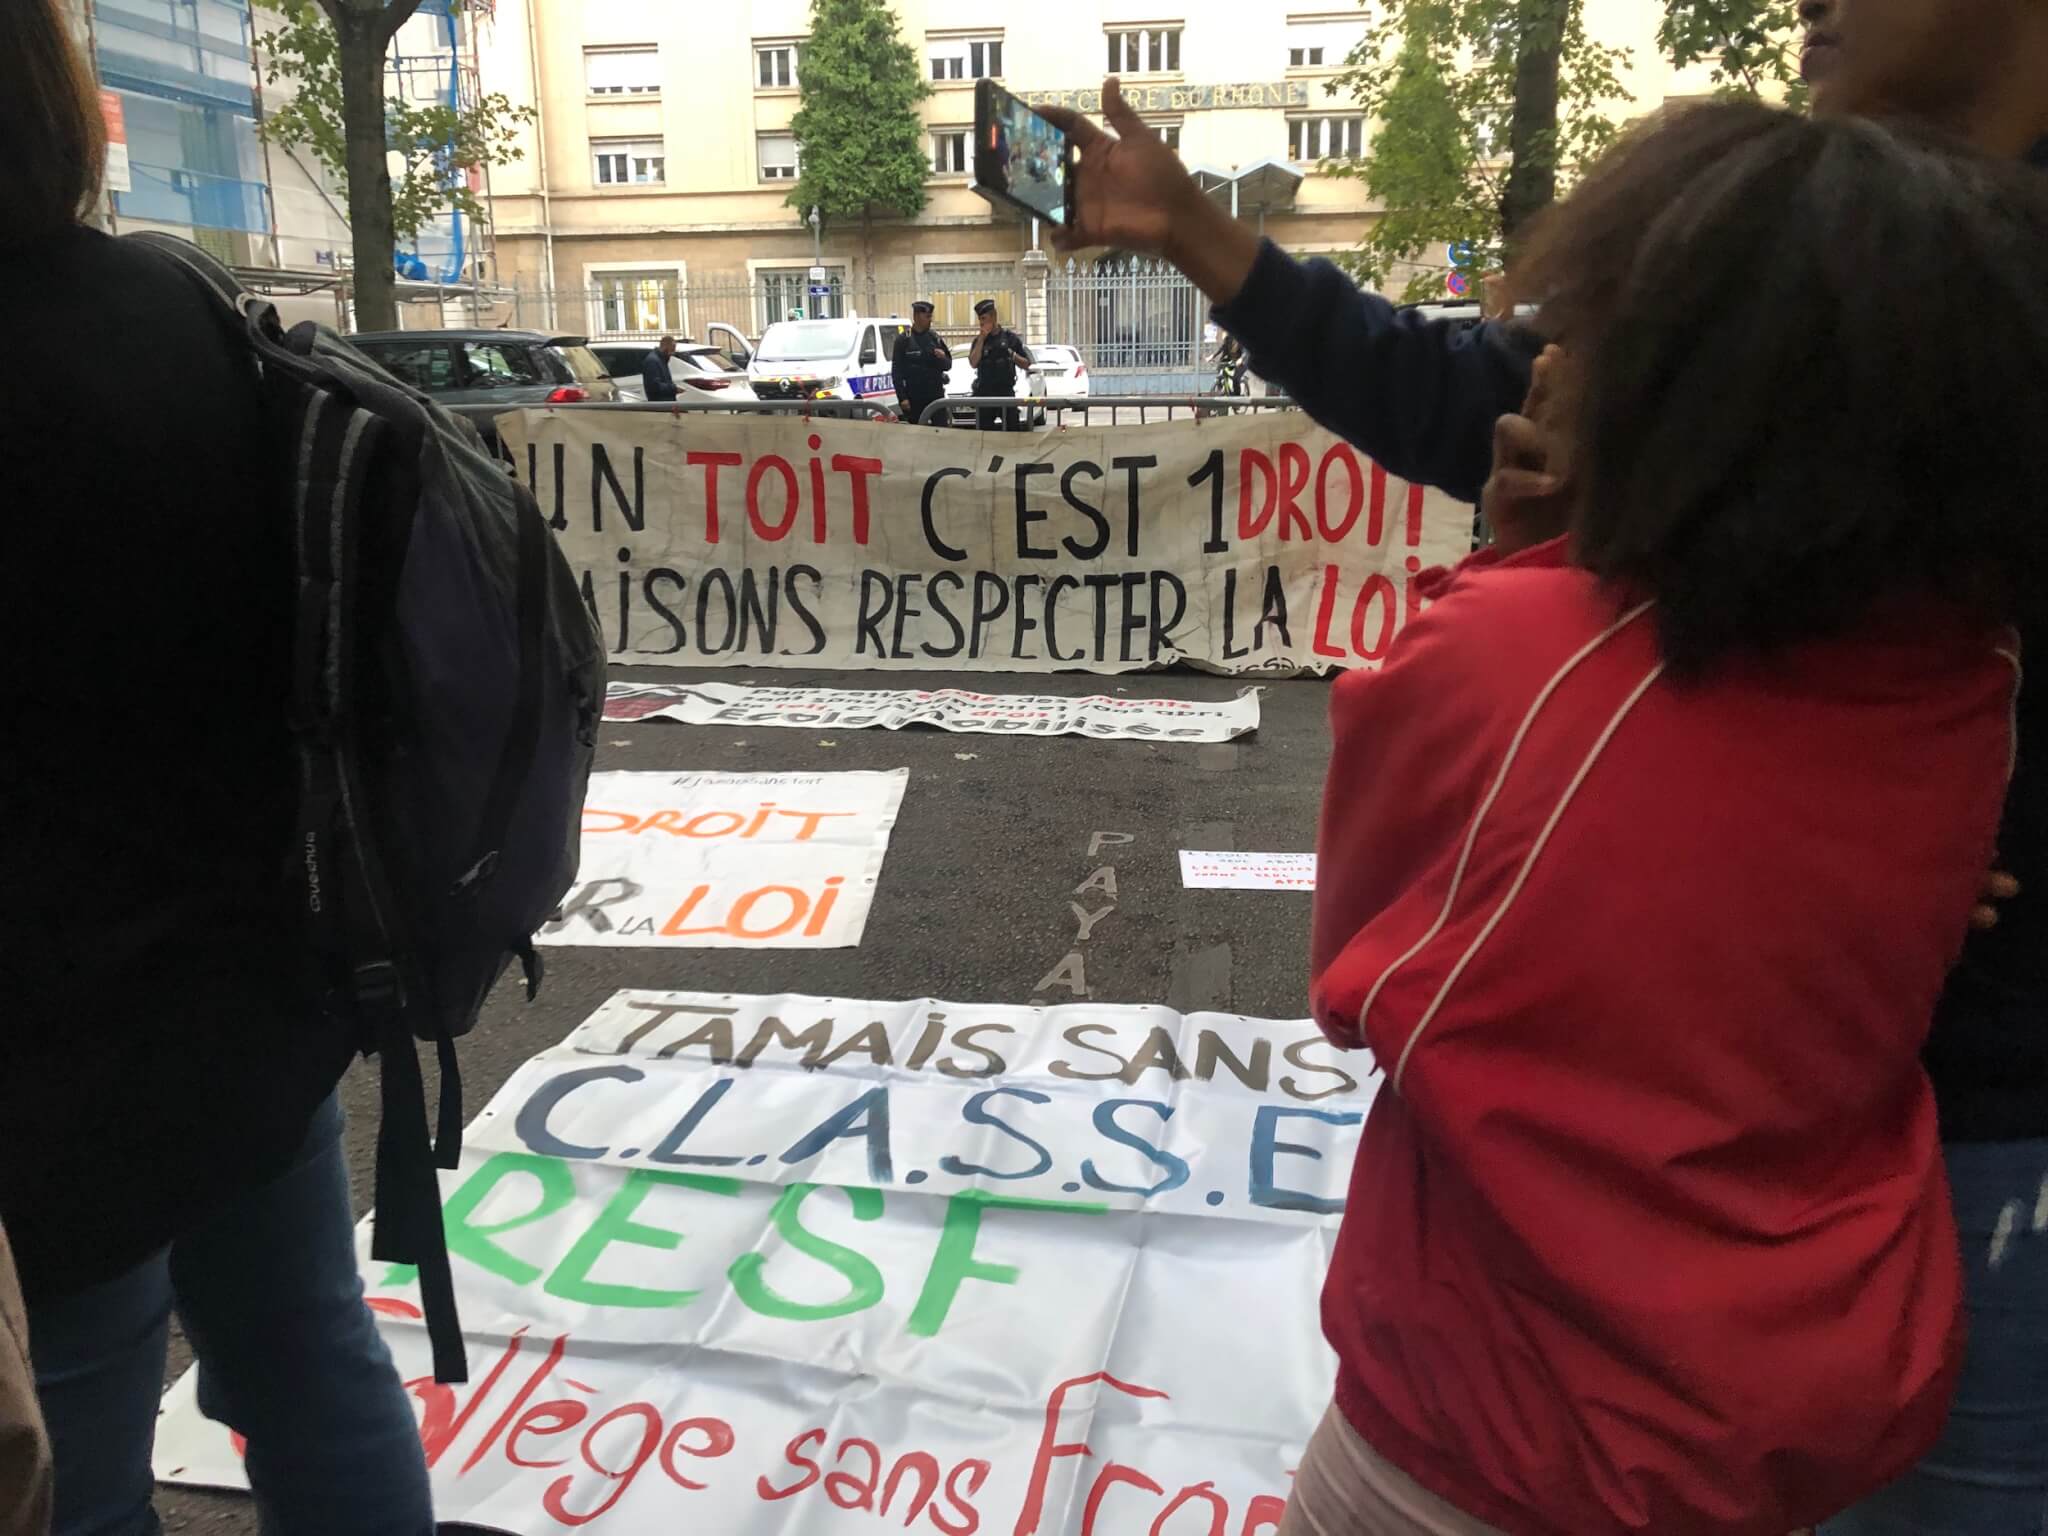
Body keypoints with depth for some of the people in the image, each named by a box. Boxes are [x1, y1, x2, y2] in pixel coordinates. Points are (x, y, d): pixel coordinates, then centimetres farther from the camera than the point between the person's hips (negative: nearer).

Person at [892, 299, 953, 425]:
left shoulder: (936, 338, 9)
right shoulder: (903, 340, -1)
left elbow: (948, 366, 13)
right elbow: (897, 371, -3)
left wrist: (943, 358, -11)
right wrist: (902, 398, -10)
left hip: (936, 396, 3)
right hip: (914, 399, -3)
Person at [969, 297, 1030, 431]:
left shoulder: (1010, 337, 6)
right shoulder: (978, 340, 10)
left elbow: (1026, 364, 7)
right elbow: (973, 363, -7)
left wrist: (1012, 355, -10)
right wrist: (982, 339, -8)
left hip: (1006, 392, -2)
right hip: (984, 393, 2)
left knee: (1013, 429, -6)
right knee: (984, 430, 3)